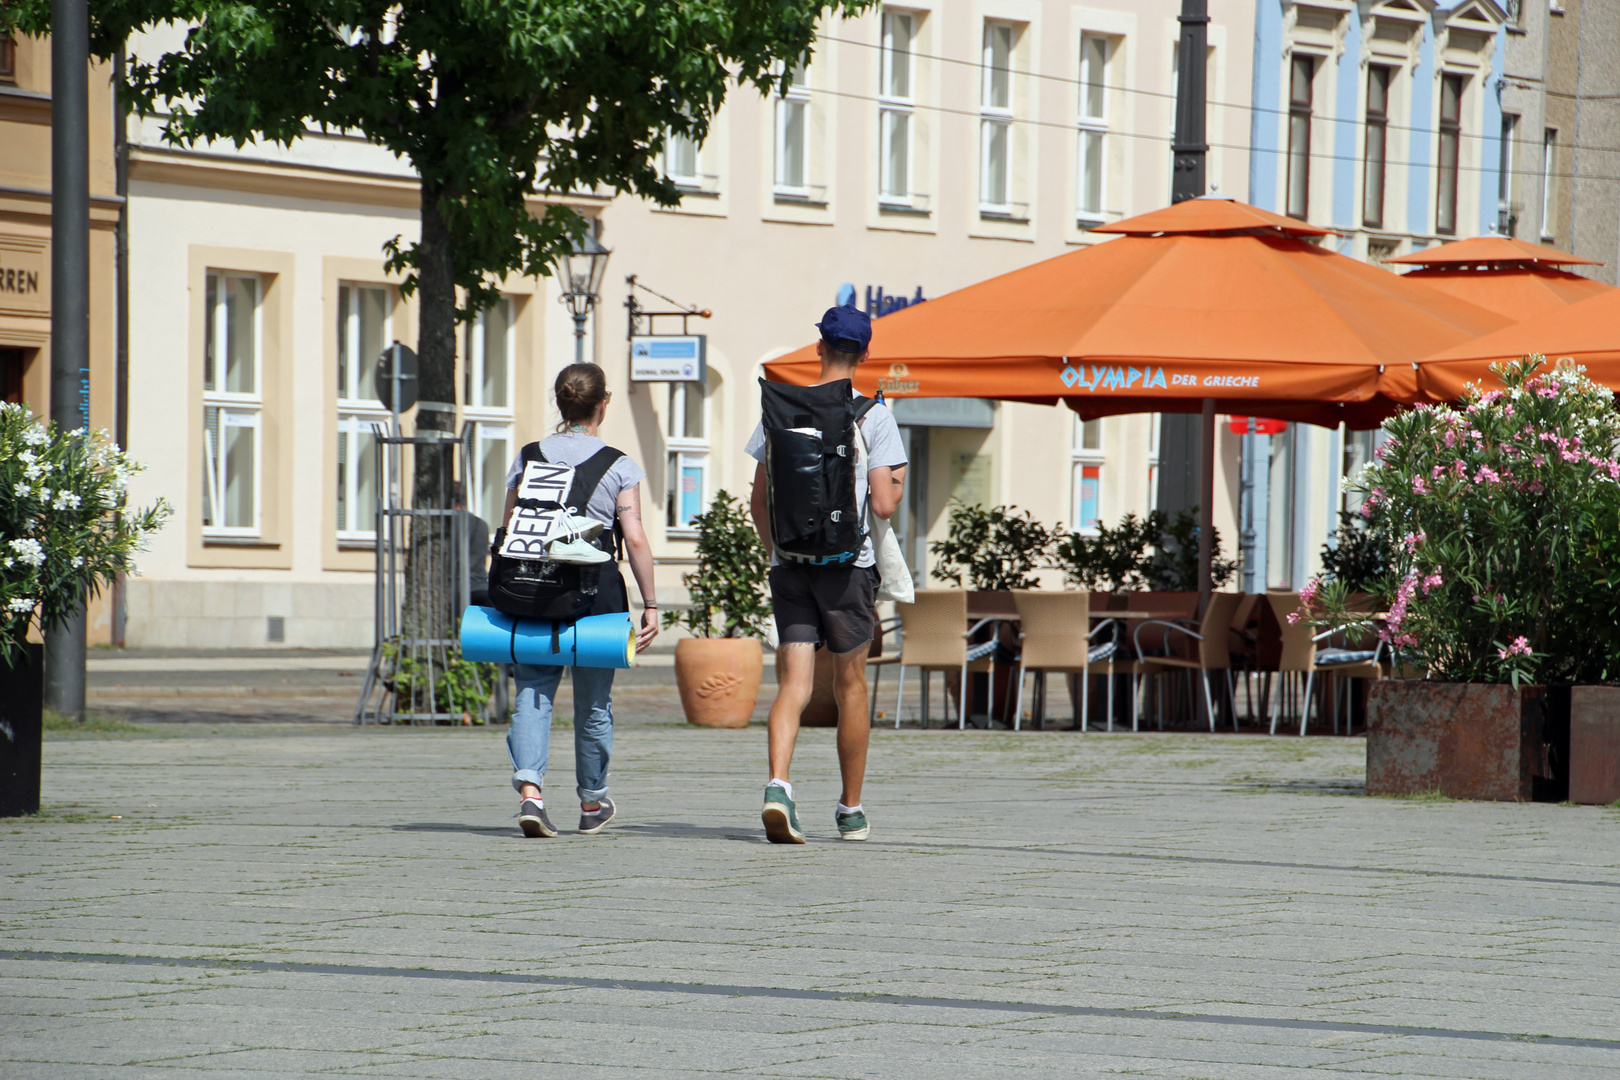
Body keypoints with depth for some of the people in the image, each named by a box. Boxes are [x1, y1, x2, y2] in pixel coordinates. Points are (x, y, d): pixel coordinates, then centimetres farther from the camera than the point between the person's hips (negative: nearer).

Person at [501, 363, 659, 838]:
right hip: (596, 591, -1)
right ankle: (593, 803, 25)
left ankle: (529, 788, -21)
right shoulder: (618, 465, -2)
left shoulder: (528, 459, 5)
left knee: (532, 693, 1)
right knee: (593, 700, 12)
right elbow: (635, 538, -7)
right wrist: (650, 604, -3)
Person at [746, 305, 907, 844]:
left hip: (789, 563, 2)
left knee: (794, 682, -2)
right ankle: (851, 810, 20)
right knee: (850, 685, 11)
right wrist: (898, 482, 14)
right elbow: (882, 505, -8)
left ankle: (777, 786, -26)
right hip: (846, 563, -2)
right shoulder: (874, 416, -4)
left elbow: (759, 503, 7)